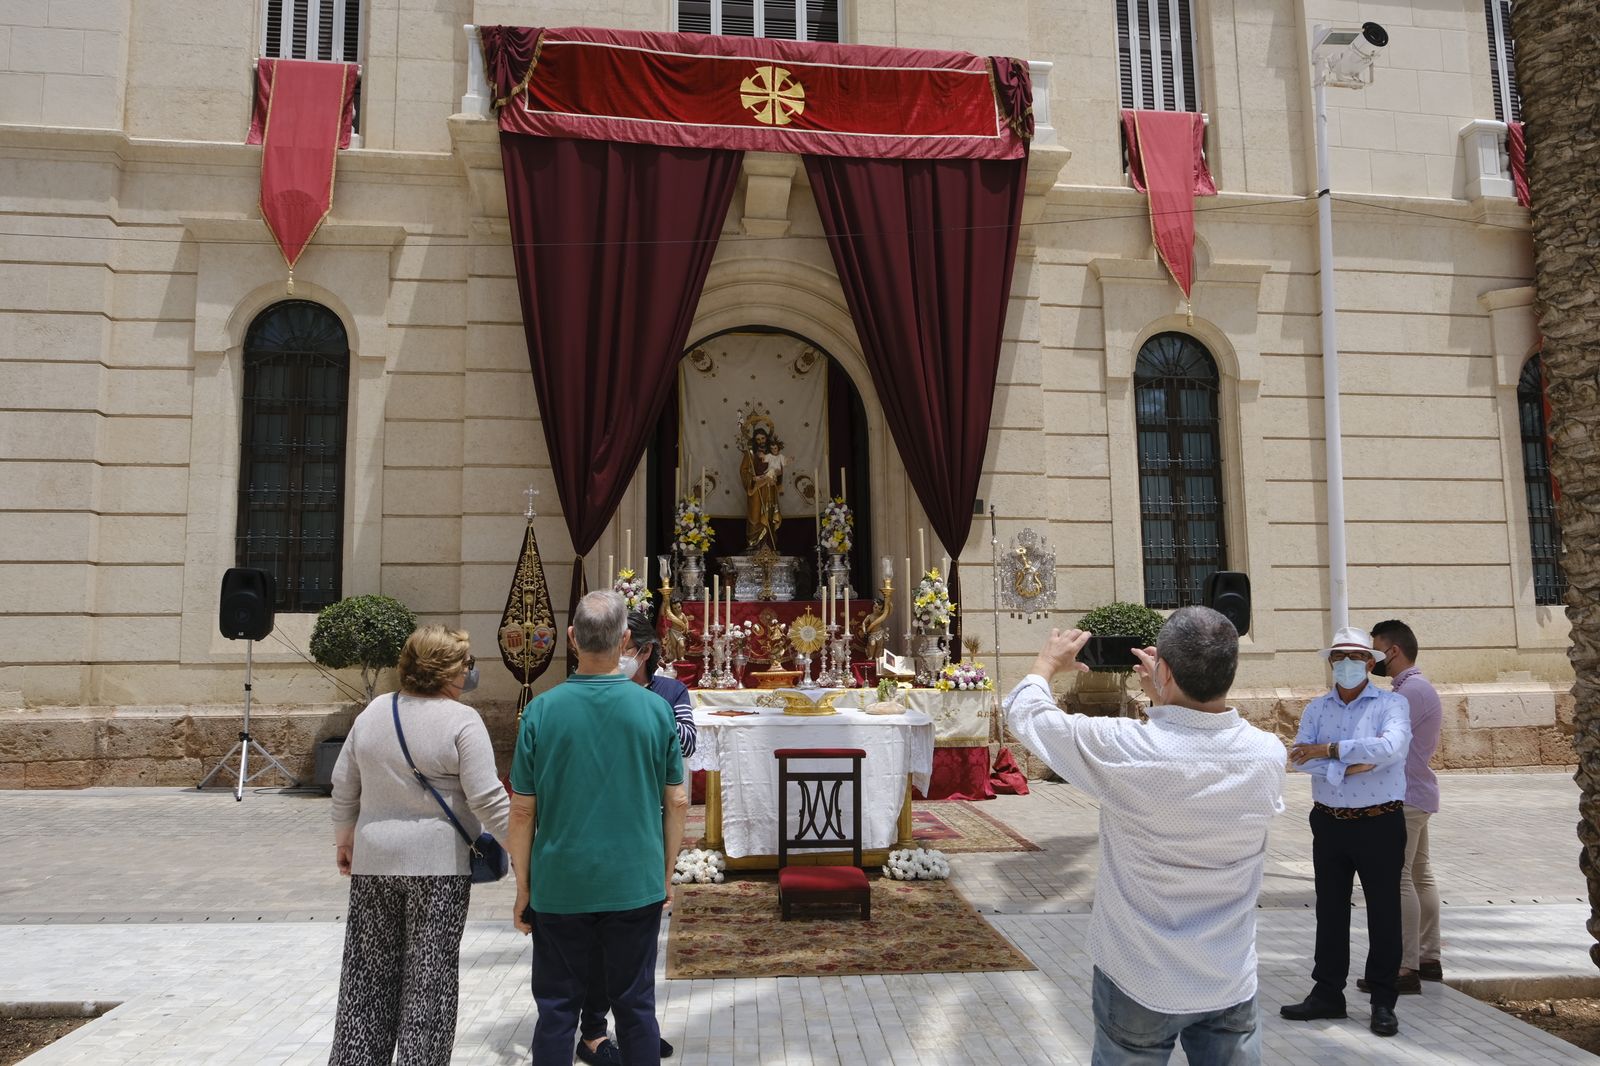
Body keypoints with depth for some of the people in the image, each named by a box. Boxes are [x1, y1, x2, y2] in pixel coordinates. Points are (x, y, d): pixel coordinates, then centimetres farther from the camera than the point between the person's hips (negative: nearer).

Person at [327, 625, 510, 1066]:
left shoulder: (374, 711, 5)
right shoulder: (461, 720, -13)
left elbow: (344, 785, 12)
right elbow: (488, 799, -16)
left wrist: (344, 837, 25)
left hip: (373, 860, 5)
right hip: (438, 864, -5)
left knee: (370, 969, 15)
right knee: (429, 974, 5)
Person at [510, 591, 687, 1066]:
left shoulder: (543, 709, -8)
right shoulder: (655, 708, -6)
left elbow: (521, 811, -5)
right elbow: (677, 802, -1)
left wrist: (523, 888, 6)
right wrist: (666, 875, 12)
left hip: (560, 887, 0)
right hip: (636, 885, 1)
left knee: (557, 1009, 14)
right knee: (635, 1006, 13)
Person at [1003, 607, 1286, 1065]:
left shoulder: (1123, 749, -25)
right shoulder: (1268, 754, -14)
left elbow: (1025, 712, -7)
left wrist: (1049, 661, 12)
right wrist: (1167, 699, 16)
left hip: (1140, 981, -2)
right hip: (1232, 984, 3)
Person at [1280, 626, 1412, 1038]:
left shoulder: (1391, 704, -4)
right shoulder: (1316, 708, 6)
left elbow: (1390, 747, -23)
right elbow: (1300, 756, -8)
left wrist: (1328, 750, -18)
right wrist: (1352, 764, -19)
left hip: (1380, 823, -4)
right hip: (1329, 823, 4)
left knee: (1383, 913, 6)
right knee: (1330, 911, 13)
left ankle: (1383, 1002, 18)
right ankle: (1327, 994, 24)